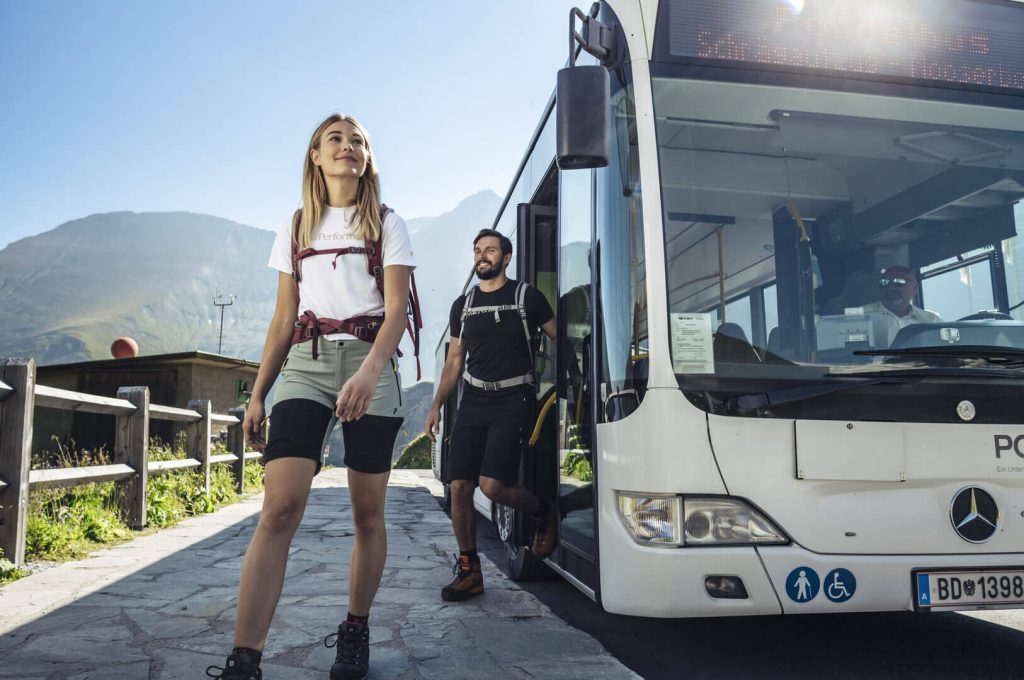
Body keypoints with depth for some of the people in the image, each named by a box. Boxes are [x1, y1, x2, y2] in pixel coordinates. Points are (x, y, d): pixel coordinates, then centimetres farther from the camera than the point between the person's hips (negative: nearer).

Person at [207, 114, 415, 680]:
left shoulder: (388, 225, 8)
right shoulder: (296, 230, 16)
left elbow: (396, 309, -4)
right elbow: (283, 319, 15)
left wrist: (368, 373, -22)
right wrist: (257, 393, 9)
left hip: (370, 363, -1)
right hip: (305, 363, 1)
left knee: (367, 510, 2)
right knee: (281, 504, -14)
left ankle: (354, 633, 20)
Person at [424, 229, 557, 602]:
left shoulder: (526, 297, 1)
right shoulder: (463, 305, 14)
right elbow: (454, 361, 17)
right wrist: (436, 406, 10)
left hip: (512, 400, -4)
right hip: (473, 400, 5)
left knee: (492, 485, -17)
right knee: (459, 487, -2)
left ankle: (542, 511, 15)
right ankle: (469, 571, 12)